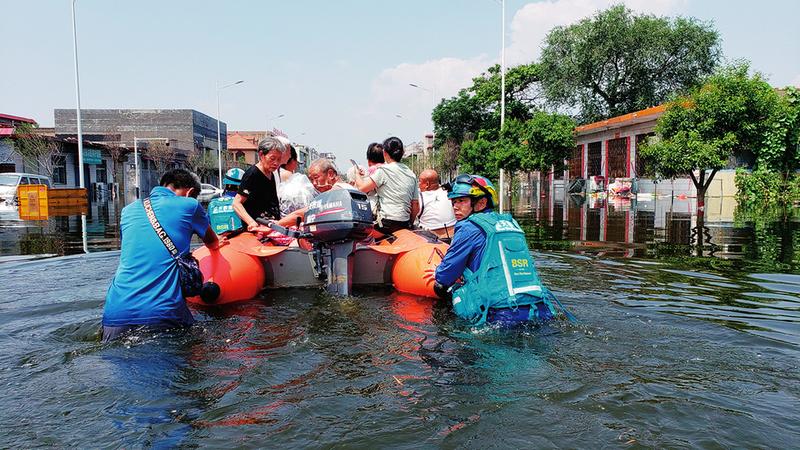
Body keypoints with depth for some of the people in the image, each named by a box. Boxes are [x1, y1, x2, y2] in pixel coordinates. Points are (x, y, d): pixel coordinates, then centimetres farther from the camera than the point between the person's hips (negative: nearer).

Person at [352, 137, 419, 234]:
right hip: (405, 225, 7)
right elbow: (416, 207, 15)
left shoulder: (383, 170, -6)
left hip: (387, 224, -7)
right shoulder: (412, 175, 14)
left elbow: (362, 188, -8)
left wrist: (357, 174, 12)